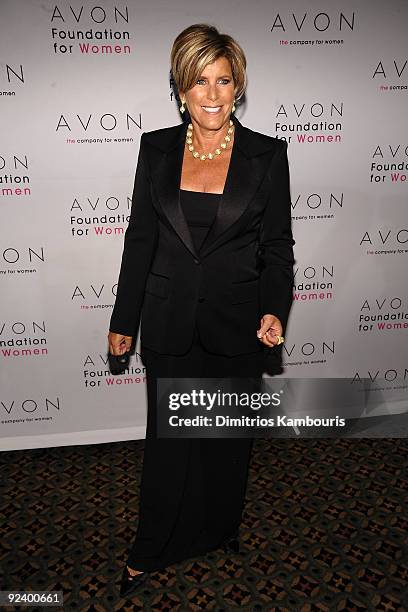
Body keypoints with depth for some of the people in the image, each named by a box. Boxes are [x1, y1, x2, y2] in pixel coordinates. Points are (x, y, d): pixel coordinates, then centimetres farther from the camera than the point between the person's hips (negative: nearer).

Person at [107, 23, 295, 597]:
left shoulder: (267, 154, -2)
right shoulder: (156, 147, 1)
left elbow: (278, 246, 0)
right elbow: (140, 239, 4)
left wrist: (274, 312, -15)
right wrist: (123, 320, 5)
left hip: (237, 327, 0)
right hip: (170, 325, 1)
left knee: (229, 439, 18)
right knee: (168, 443, 12)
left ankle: (221, 528, 47)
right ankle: (151, 551, 37)